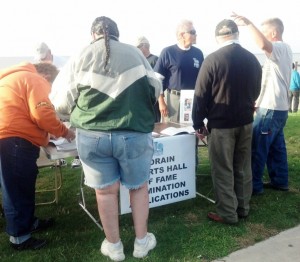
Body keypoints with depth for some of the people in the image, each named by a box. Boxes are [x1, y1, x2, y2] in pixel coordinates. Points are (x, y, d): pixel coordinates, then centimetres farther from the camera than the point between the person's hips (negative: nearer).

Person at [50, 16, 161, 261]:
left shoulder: (82, 56, 1)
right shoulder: (135, 53, 3)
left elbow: (62, 102, 3)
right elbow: (156, 90, 14)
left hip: (92, 134, 0)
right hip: (135, 133, 0)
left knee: (105, 190, 14)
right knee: (139, 187, 18)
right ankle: (142, 241, 32)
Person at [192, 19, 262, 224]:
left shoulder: (212, 59, -13)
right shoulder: (253, 59, 3)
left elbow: (201, 95, -11)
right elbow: (256, 92, 13)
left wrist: (198, 124, -2)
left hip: (221, 124, -5)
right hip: (246, 122, 6)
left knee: (223, 171, 5)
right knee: (243, 168, 16)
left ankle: (227, 214, 14)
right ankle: (243, 208, 28)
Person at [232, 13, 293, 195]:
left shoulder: (279, 48, -15)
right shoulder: (285, 49, 17)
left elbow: (263, 45, -41)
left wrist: (248, 23, -34)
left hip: (270, 108, -10)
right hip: (280, 107, 10)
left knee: (257, 148, -4)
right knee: (276, 146, 16)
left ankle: (254, 185, 4)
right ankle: (280, 181, 25)